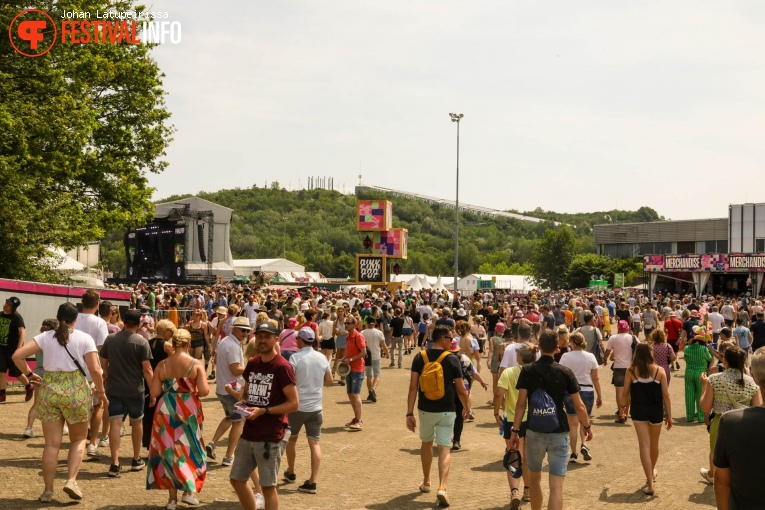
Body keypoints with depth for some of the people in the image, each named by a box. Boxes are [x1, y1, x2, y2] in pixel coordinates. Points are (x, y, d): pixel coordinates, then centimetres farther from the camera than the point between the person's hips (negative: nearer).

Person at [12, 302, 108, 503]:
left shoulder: (45, 337, 4)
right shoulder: (84, 338, 0)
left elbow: (17, 355, -3)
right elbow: (95, 369, -7)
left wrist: (29, 374, 10)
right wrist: (101, 391, 6)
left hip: (49, 389, 2)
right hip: (76, 390, -2)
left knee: (51, 444, 7)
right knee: (78, 439, 15)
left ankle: (48, 491, 11)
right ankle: (71, 480, 0)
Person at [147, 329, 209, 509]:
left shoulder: (162, 365, -3)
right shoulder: (196, 364, -8)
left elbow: (154, 393, -5)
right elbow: (204, 391, -14)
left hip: (166, 412, 1)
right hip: (189, 411, -1)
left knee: (168, 450, 10)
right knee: (190, 449, 17)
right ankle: (189, 491, 13)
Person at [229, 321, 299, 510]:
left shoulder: (282, 367, -14)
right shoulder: (252, 364, 7)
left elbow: (293, 404, -15)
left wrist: (263, 411, -21)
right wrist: (243, 402, 1)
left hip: (271, 437, -7)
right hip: (248, 433, 8)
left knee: (268, 486, 1)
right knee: (237, 479, 16)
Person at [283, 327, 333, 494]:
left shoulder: (295, 357, -12)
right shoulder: (322, 358, 2)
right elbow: (329, 381, 11)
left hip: (297, 406, -3)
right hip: (316, 407, 3)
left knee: (292, 439, 19)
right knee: (314, 443, 1)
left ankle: (291, 473, 34)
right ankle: (312, 482, -6)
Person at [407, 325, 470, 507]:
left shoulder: (420, 358, -3)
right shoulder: (452, 359, -8)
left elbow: (413, 388, -6)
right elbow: (461, 390, -3)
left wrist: (410, 413, -2)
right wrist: (466, 408, 14)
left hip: (425, 410, 3)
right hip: (446, 411, -3)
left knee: (426, 443, 23)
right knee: (445, 448, -1)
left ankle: (426, 482, 36)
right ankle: (442, 487, -18)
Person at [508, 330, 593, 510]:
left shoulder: (527, 371, -3)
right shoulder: (565, 372, -3)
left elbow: (521, 403, -7)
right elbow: (579, 406, -3)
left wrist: (515, 430, -1)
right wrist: (587, 426, 14)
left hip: (534, 432, 1)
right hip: (559, 433, -1)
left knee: (534, 477, 23)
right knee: (556, 486, -4)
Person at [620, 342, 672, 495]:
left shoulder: (631, 371, -5)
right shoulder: (659, 370, -5)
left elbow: (625, 393, -2)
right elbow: (666, 395, -6)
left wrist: (624, 405, 19)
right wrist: (669, 415, 2)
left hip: (638, 411, -1)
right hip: (656, 410, 1)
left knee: (644, 445, 0)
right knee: (654, 444, 22)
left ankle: (650, 483, -5)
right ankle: (652, 472, 46)